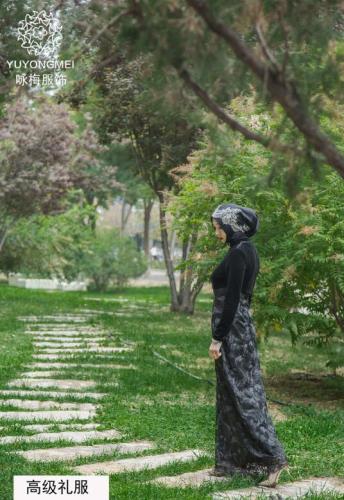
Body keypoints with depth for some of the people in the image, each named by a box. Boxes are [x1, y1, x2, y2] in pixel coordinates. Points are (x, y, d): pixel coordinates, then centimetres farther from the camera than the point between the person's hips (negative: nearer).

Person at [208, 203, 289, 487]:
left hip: (232, 332, -10)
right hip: (241, 327, 10)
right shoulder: (247, 249, 13)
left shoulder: (238, 253, -17)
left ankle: (273, 458, -8)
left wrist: (217, 338, -18)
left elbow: (231, 300, -21)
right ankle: (234, 461, 17)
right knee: (232, 396, 12)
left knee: (242, 396, -7)